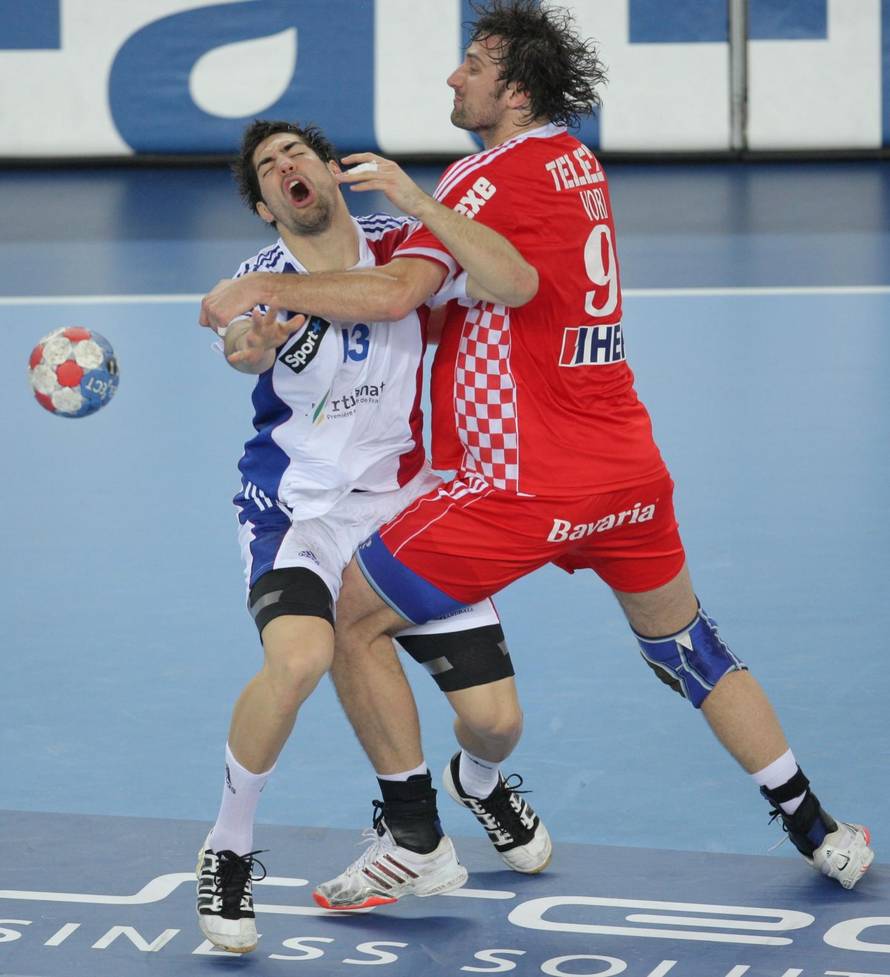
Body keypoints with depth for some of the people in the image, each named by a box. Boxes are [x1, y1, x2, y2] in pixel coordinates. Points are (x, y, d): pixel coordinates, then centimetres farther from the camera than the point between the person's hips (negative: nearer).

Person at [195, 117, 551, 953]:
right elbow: (245, 347, -35)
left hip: (409, 505, 2)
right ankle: (227, 854, -11)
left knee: (495, 718, -3)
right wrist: (247, 343, -59)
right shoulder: (267, 280, -11)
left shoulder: (399, 243, -7)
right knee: (298, 658, -33)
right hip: (299, 507, -2)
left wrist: (420, 202, -32)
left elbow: (516, 284, -23)